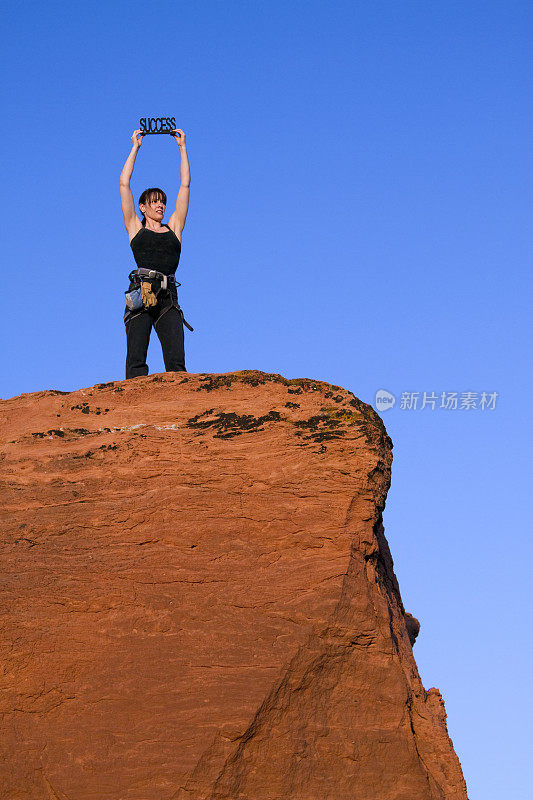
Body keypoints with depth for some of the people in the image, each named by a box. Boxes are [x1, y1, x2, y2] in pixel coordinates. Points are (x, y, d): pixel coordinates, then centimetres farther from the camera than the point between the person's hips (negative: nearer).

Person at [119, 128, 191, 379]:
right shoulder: (135, 228, 17)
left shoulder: (173, 229, 22)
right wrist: (135, 147, 21)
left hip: (168, 297, 2)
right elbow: (124, 183, 16)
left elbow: (185, 185, 24)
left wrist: (182, 147, 26)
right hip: (140, 292, -2)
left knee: (176, 360, -11)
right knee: (136, 360, -10)